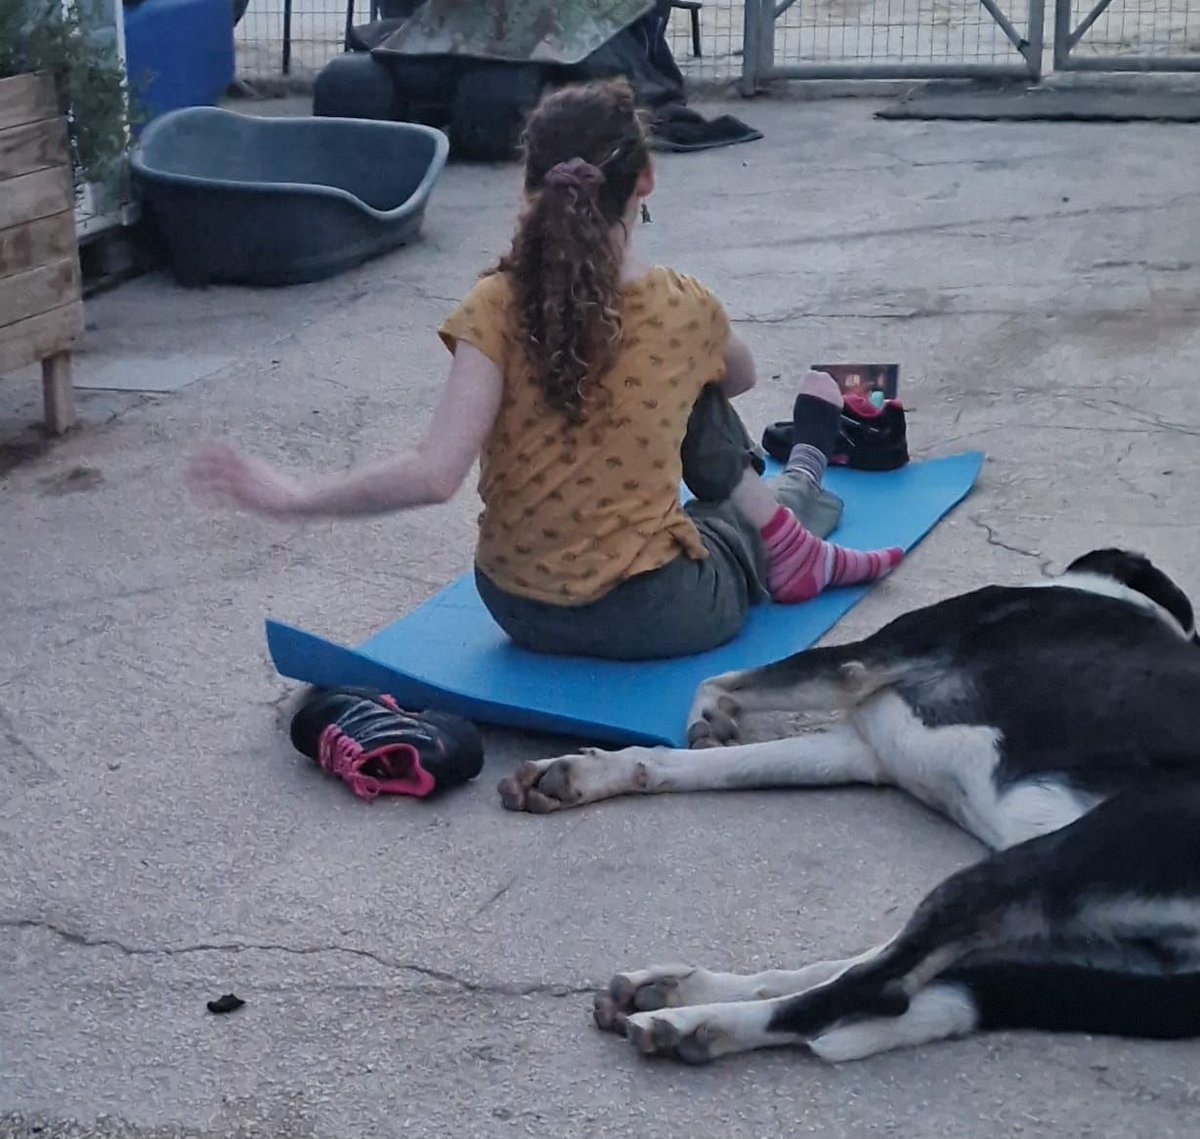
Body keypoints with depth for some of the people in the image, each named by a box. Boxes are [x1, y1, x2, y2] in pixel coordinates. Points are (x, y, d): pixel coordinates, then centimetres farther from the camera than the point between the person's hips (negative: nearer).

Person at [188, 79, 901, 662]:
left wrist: (296, 500, -16)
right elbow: (741, 378, 15)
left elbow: (434, 477, -25)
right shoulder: (686, 309, -10)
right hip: (656, 616, -1)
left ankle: (780, 528, 33)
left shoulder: (498, 308, -15)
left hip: (519, 608, 1)